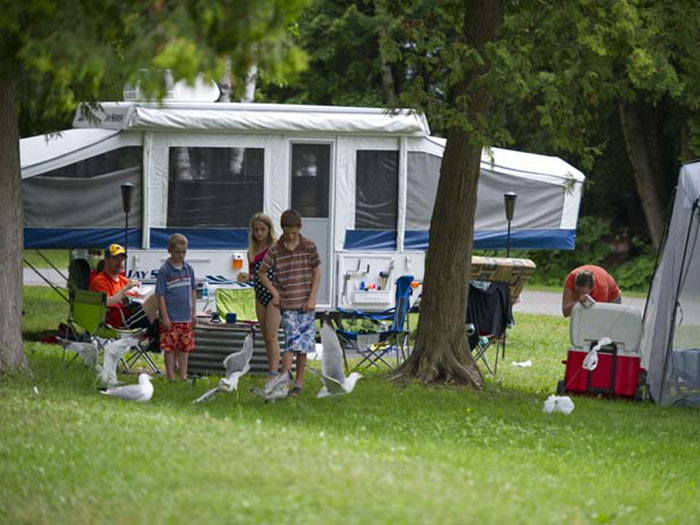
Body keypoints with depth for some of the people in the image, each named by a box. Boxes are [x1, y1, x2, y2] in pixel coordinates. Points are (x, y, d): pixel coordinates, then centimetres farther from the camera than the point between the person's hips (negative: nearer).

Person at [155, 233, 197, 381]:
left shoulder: (188, 269, 7)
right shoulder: (164, 270, -8)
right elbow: (160, 294, -9)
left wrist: (194, 312, 11)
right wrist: (165, 317, -12)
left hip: (186, 317, 5)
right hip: (170, 317, -5)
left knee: (185, 347, 9)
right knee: (169, 347, -1)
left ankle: (183, 375, 17)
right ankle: (171, 377, 6)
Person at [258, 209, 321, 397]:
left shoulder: (309, 246, 1)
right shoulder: (275, 250, -2)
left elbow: (317, 272, 5)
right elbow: (262, 272, 8)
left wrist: (312, 297, -2)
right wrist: (274, 293, -1)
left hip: (306, 304, 2)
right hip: (287, 305, -2)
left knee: (303, 345, 5)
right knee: (291, 343, -14)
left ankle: (299, 382, 14)